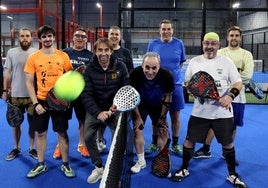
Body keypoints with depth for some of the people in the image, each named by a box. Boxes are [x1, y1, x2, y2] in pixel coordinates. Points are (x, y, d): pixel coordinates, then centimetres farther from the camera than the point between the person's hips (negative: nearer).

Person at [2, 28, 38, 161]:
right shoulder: (11, 52, 1)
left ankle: (32, 148, 23)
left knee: (32, 122, 8)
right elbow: (7, 73, 5)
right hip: (15, 95, 1)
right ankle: (16, 148, 28)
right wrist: (5, 90, 1)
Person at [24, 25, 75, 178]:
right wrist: (35, 103, -8)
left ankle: (65, 164, 20)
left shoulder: (63, 56, -1)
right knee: (41, 133, 10)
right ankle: (41, 164, 26)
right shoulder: (33, 58, -1)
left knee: (62, 132, 6)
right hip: (41, 101, 1)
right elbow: (29, 82, 0)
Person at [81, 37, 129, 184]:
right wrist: (98, 112, -25)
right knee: (88, 138, -2)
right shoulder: (89, 69, -9)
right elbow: (86, 94, -13)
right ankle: (99, 167, 21)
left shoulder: (120, 67, -9)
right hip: (94, 110, 1)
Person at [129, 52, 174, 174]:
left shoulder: (167, 76, -29)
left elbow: (167, 98, -14)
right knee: (137, 130, -5)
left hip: (158, 106, 1)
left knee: (163, 131, -1)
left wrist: (162, 116, -10)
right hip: (141, 105, 0)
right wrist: (137, 116, -15)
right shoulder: (135, 74, -31)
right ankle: (141, 161, 14)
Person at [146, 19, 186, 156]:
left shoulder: (179, 44, 1)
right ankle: (154, 143, 25)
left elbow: (181, 62, 13)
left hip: (175, 84, 0)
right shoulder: (153, 44, 1)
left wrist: (171, 72, 3)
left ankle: (175, 145, 22)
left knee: (175, 116, 6)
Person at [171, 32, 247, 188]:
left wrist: (230, 96, -21)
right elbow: (187, 83, 11)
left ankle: (233, 175, 29)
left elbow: (238, 83, -2)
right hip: (200, 111, 1)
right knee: (190, 140, 5)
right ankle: (184, 169, 27)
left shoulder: (227, 62, 0)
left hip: (223, 112, -1)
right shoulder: (194, 62, 4)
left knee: (228, 143, 9)